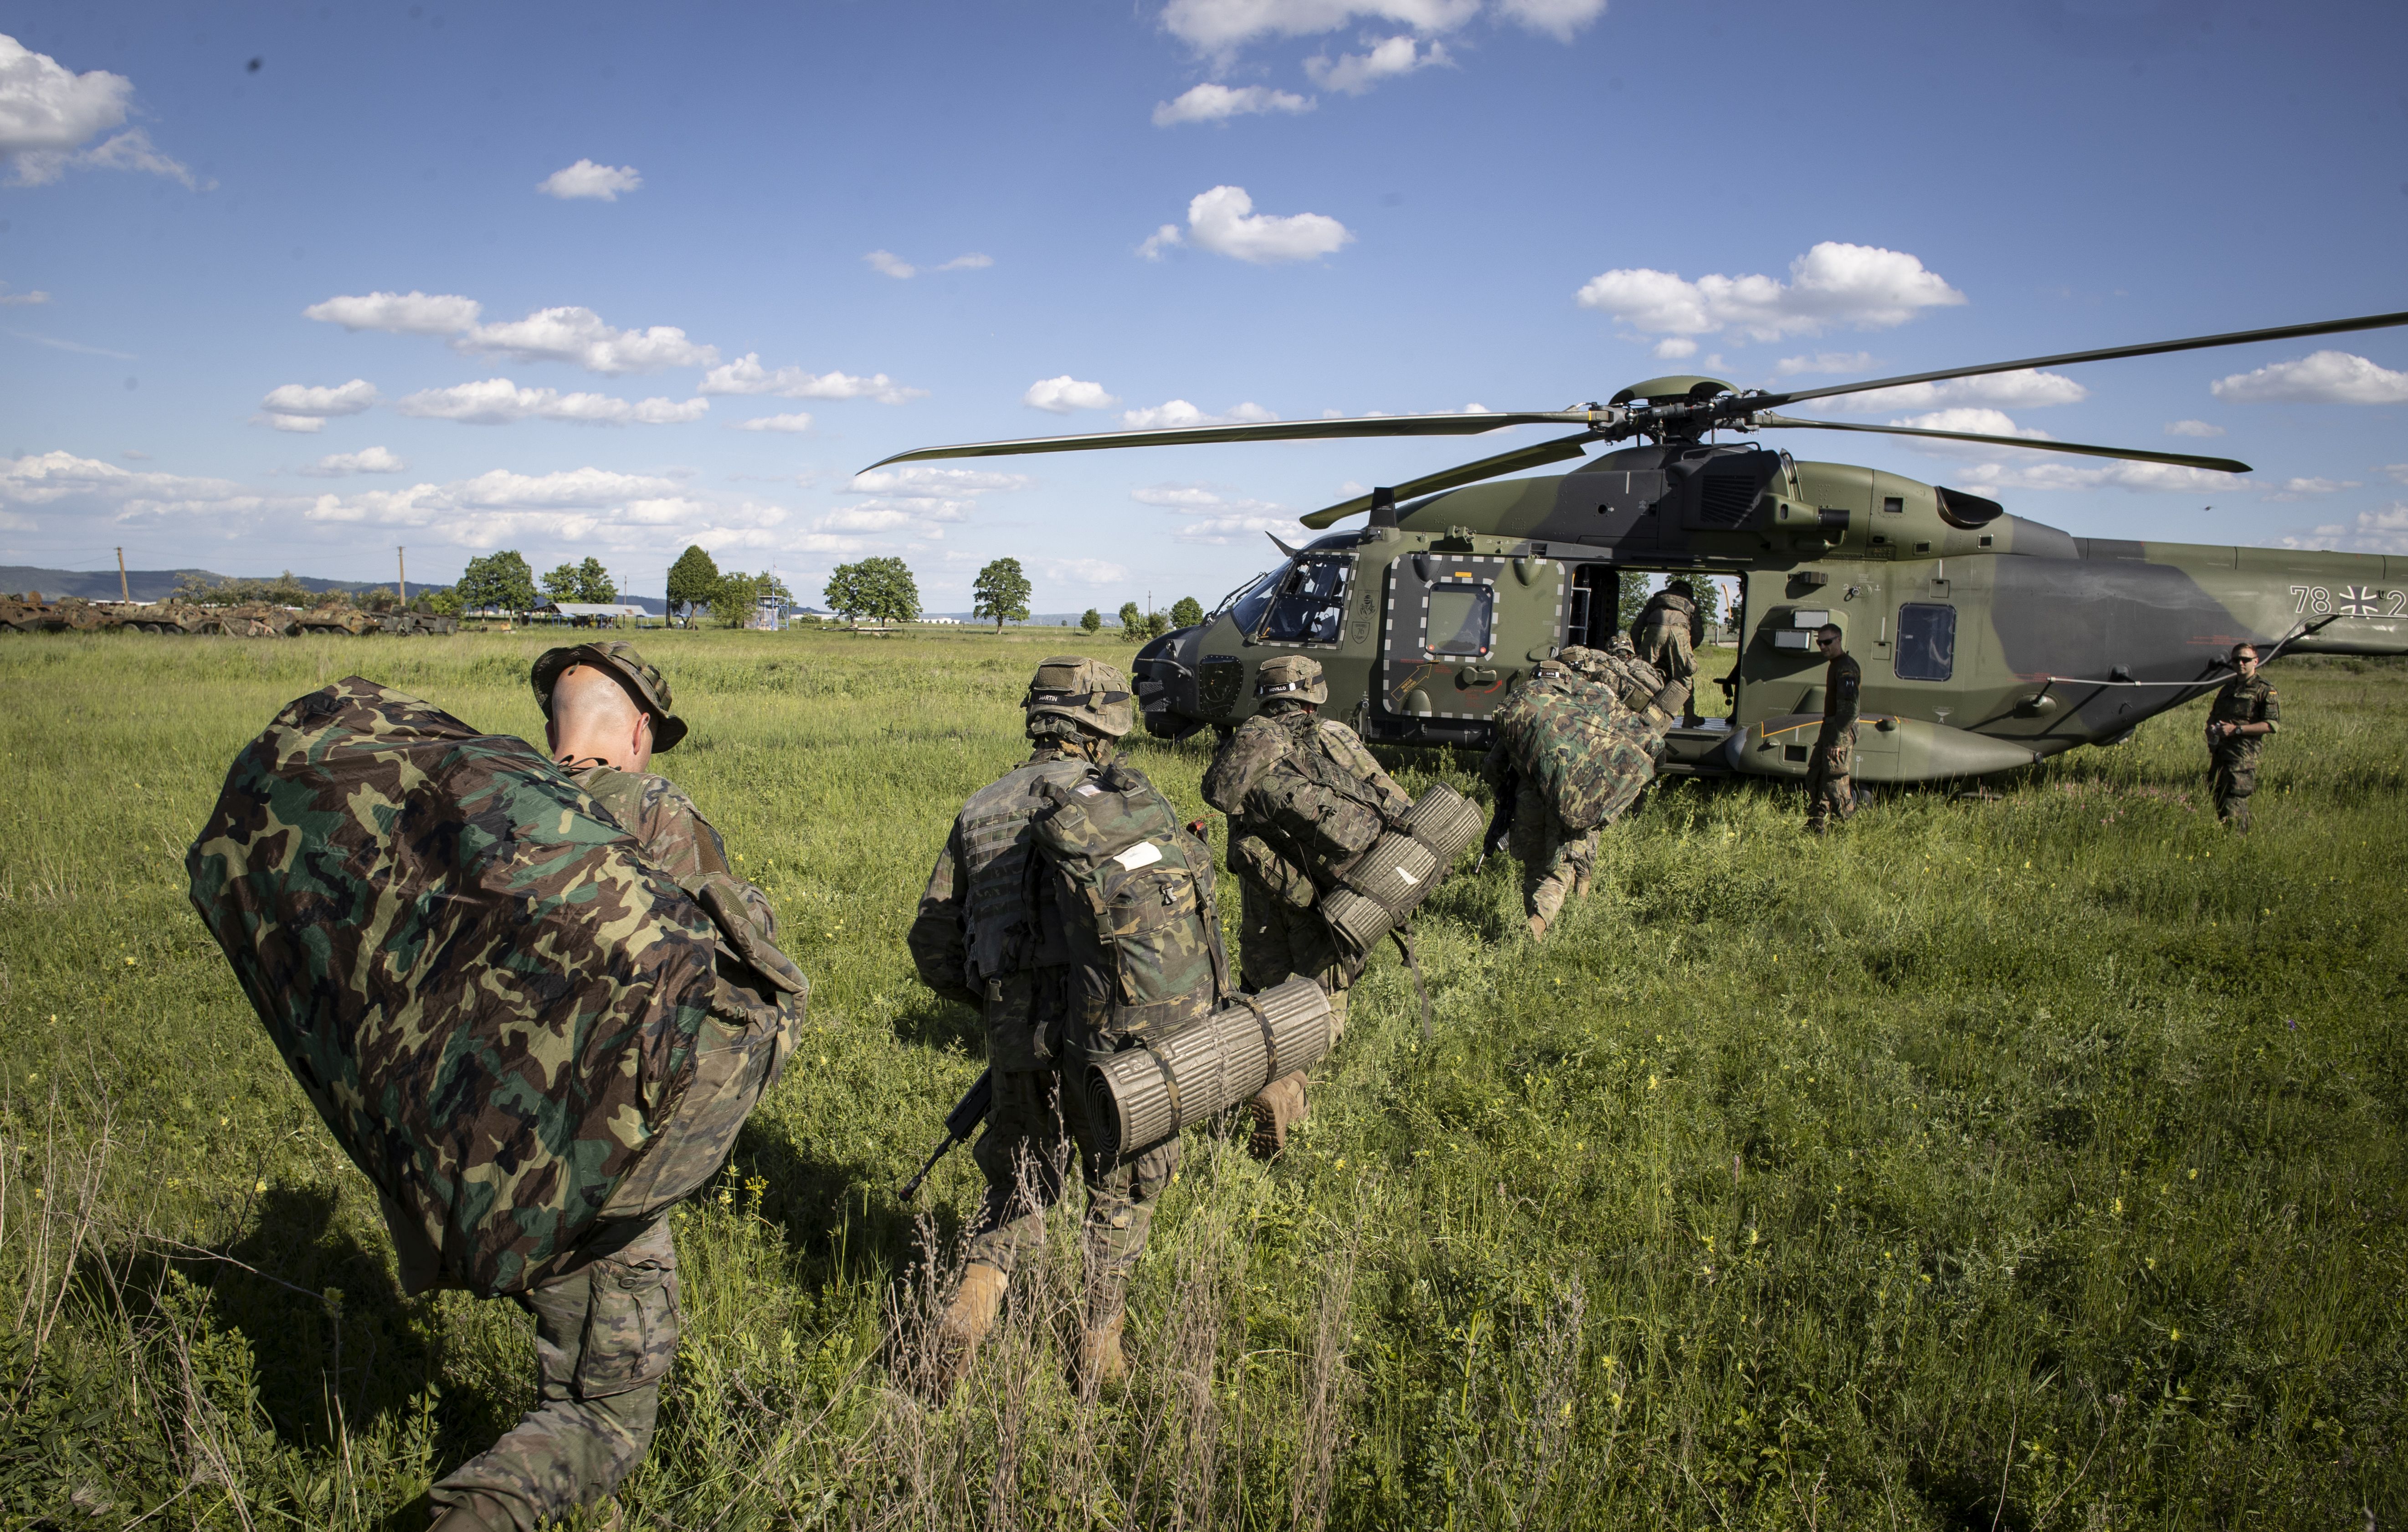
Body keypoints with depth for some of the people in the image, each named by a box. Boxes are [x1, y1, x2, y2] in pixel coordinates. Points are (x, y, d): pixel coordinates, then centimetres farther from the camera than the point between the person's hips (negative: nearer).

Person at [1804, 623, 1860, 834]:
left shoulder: (1846, 668, -17)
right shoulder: (1835, 665, 16)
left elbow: (1849, 707, -23)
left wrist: (1837, 739, -26)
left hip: (1842, 731, -11)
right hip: (1831, 727, 11)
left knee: (1834, 781, -9)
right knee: (1814, 776, 12)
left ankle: (1847, 825, 0)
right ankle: (1815, 825, 18)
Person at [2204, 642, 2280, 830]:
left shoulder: (2264, 690, -2)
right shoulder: (2228, 688, 20)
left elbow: (2273, 724, -11)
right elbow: (2213, 716, 31)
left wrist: (2237, 730, -15)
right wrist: (2212, 729, 7)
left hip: (2243, 756, -7)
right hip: (2219, 753, 7)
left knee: (2234, 806, -13)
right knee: (2219, 801, 8)